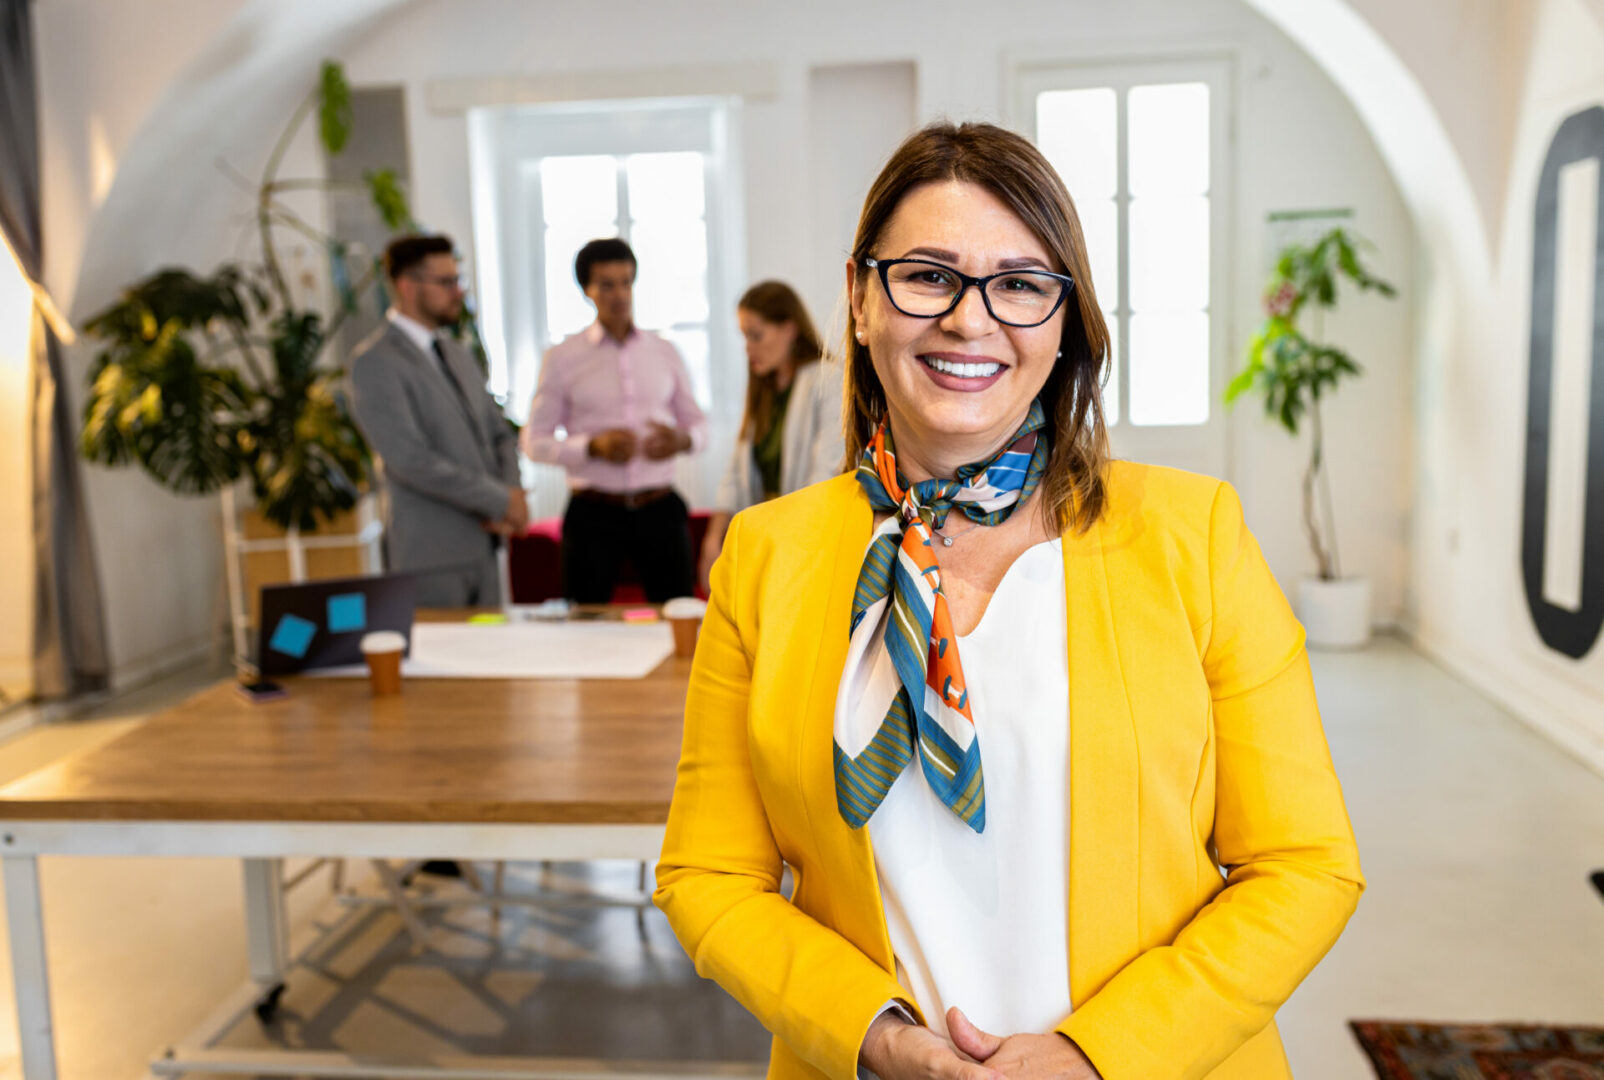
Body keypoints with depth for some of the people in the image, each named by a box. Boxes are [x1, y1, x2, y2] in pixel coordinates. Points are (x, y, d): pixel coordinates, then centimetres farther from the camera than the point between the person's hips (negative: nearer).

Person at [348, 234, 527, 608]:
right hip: (432, 554, -7)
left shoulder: (459, 356, 17)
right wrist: (500, 500, -15)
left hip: (482, 546, 7)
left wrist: (513, 495, -3)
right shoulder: (375, 363, -9)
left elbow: (500, 434, 18)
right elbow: (411, 459, -19)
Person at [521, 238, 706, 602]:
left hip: (660, 508, 2)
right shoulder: (562, 358, 4)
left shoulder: (664, 352, 11)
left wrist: (682, 439, -7)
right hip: (594, 513, -2)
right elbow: (534, 441, 1)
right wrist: (593, 446, -15)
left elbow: (698, 423, 17)